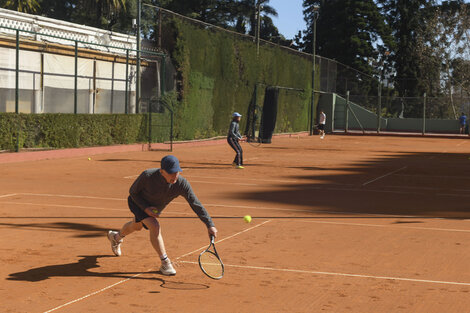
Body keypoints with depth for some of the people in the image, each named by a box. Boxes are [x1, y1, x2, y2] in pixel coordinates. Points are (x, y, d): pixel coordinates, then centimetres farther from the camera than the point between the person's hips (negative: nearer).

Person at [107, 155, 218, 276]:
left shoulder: (182, 183, -36)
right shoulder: (147, 176, -40)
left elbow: (196, 205, -32)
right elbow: (132, 192, -21)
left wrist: (210, 225, -37)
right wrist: (146, 208, -33)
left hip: (156, 207, 5)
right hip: (138, 202, -5)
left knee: (136, 226, 30)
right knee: (154, 226, -28)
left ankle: (116, 236, 62)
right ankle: (165, 263, -17)